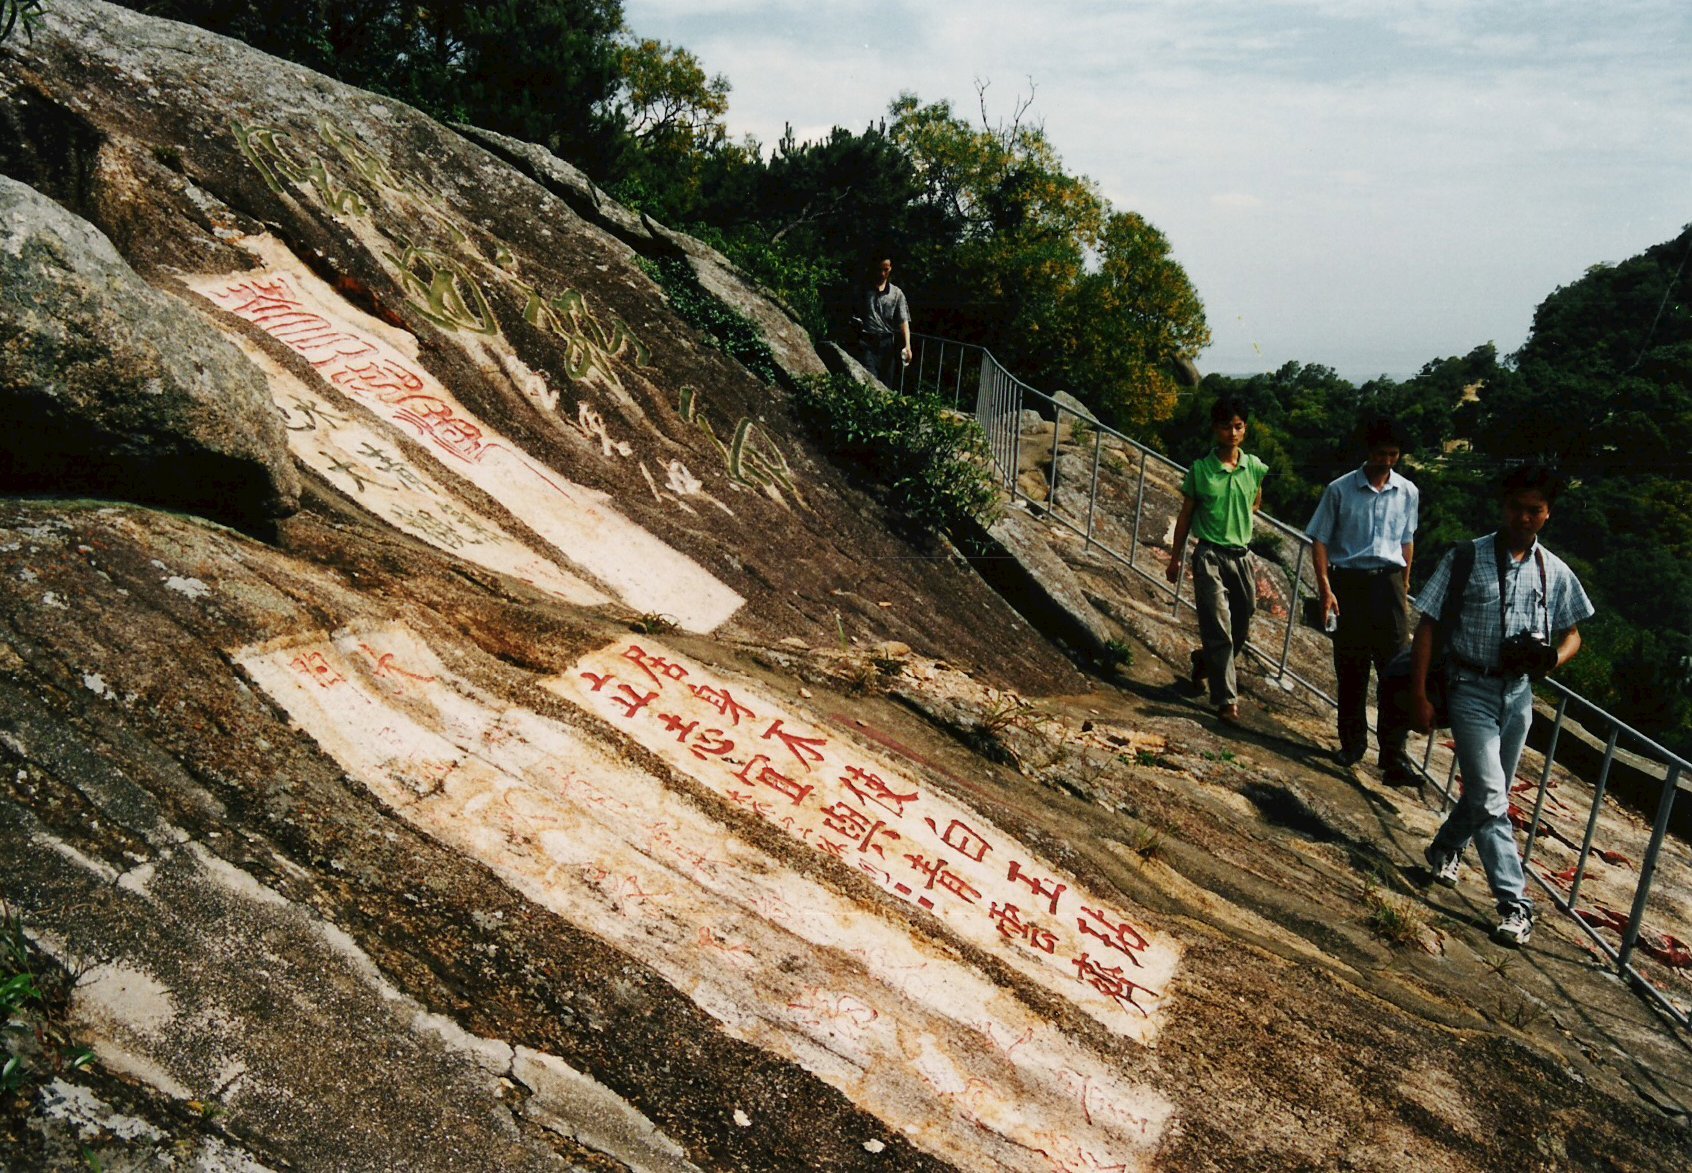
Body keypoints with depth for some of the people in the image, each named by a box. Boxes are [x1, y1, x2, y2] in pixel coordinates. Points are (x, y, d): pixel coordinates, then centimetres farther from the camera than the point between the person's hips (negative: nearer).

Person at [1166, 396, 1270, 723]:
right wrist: (1176, 557, 5)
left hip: (1242, 555, 4)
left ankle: (1205, 661, 43)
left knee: (1240, 628, 14)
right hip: (1210, 556, -4)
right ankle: (1227, 700, -2)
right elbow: (1186, 515, 3)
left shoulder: (1255, 467, 2)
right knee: (1219, 631, -7)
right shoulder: (1200, 469, -6)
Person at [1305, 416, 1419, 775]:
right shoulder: (1340, 490, -4)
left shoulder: (1408, 493, 5)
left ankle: (1393, 754, -2)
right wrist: (1325, 587, -10)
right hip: (1349, 583, -2)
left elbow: (1407, 541, 17)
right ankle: (1353, 742, 22)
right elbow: (1320, 540, -1)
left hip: (1388, 583, 2)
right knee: (1350, 668, 7)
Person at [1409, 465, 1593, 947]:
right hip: (1472, 690, -4)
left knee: (1489, 793, 16)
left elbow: (1572, 634, 15)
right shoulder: (1467, 558, -9)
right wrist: (1419, 696, -11)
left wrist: (1554, 659, -9)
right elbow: (1428, 625, -8)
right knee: (1490, 799, -9)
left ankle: (1445, 849, 42)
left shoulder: (1554, 572, 3)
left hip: (1519, 694, 5)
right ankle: (1515, 903, -2)